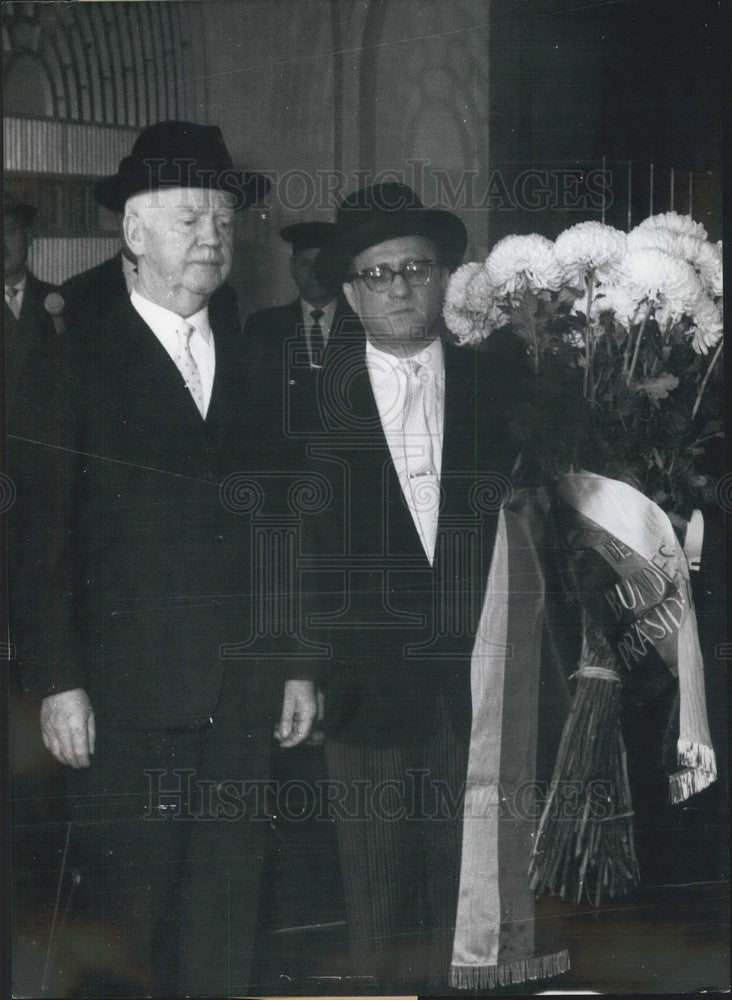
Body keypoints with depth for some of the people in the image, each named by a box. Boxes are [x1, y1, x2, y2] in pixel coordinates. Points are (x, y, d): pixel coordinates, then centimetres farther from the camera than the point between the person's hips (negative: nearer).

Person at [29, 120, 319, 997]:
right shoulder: (77, 359, -1)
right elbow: (47, 533, -5)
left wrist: (298, 662, 9)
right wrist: (59, 681, -10)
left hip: (242, 692, 4)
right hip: (125, 694, -4)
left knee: (226, 919, 8)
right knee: (126, 915, 1)